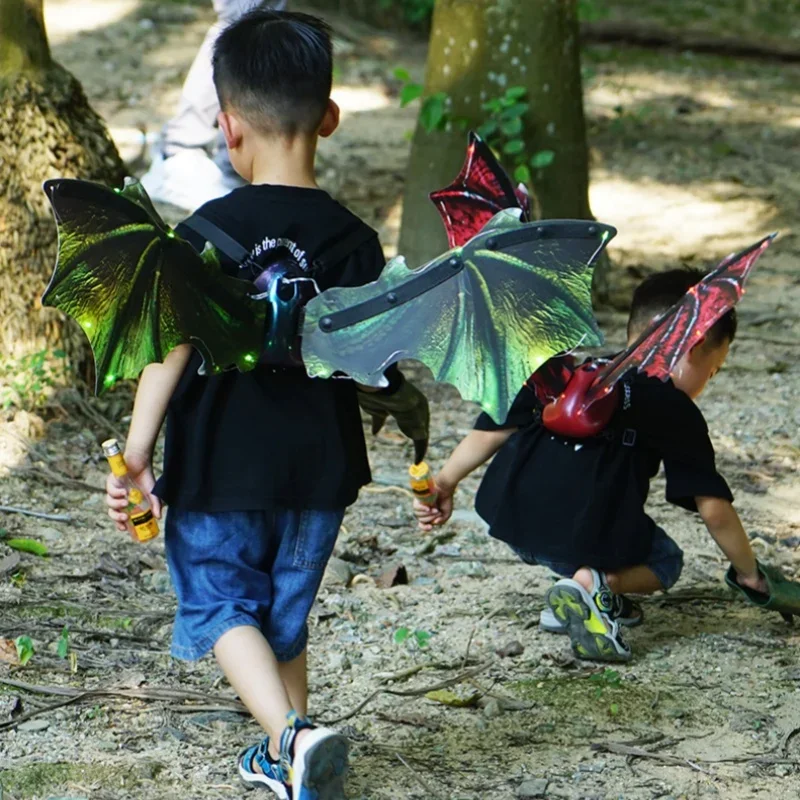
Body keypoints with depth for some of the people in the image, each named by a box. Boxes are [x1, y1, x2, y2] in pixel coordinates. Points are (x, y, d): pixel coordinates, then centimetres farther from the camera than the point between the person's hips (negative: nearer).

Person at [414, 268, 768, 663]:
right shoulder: (675, 409, 9)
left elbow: (493, 430, 17)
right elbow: (713, 507, 8)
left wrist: (444, 482, 24)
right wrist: (749, 573, 20)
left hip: (508, 520, 5)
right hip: (583, 538, -5)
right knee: (665, 561, 23)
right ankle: (592, 584, -7)